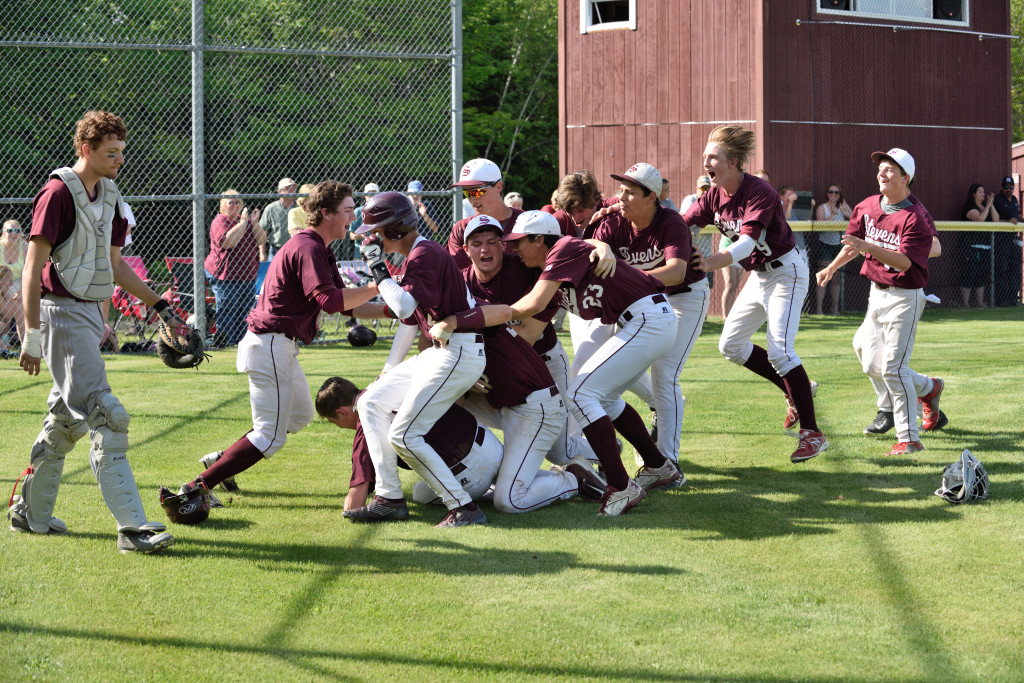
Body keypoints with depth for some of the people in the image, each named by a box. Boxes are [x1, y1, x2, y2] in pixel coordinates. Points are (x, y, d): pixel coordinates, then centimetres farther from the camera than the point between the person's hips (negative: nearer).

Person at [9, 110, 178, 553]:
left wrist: (159, 307, 20)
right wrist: (32, 334, -19)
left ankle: (30, 512, 27)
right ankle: (132, 526, -17)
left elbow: (115, 267, 22)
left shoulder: (108, 197, 14)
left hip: (90, 314, 9)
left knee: (68, 417, 15)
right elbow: (33, 269, -15)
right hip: (62, 313, -9)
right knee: (106, 416, -14)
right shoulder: (58, 193, -12)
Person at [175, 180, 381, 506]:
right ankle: (197, 488, -12)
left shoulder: (318, 249, 16)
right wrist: (377, 287, -25)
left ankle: (222, 459, 25)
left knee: (300, 415, 26)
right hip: (271, 345, -11)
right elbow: (329, 300, -30)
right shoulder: (309, 248, -17)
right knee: (270, 437, -10)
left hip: (280, 346, 11)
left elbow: (346, 304, 17)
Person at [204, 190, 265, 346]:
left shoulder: (245, 219, 16)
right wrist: (243, 222, -20)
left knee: (245, 309, 7)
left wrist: (254, 223, -7)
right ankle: (224, 342, -3)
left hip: (247, 274, 7)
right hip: (225, 275, -7)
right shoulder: (220, 221, -6)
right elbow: (228, 242, -24)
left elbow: (261, 240, 7)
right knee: (227, 310, -7)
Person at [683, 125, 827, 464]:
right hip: (759, 276, 9)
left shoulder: (760, 193, -26)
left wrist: (711, 262, -53)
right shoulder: (715, 195, -2)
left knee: (779, 350, -19)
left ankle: (812, 434, -14)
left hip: (785, 273, -9)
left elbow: (747, 242, -38)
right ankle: (796, 391, 23)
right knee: (731, 345, 9)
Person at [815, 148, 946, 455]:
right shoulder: (867, 207, 4)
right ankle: (928, 388, 35)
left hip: (904, 298, -8)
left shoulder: (915, 217, -18)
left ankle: (909, 439, -2)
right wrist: (831, 268, 27)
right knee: (873, 366, 11)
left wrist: (867, 247, -39)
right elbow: (854, 243, 21)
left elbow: (904, 261, -29)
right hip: (877, 294, 8)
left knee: (893, 368, -11)